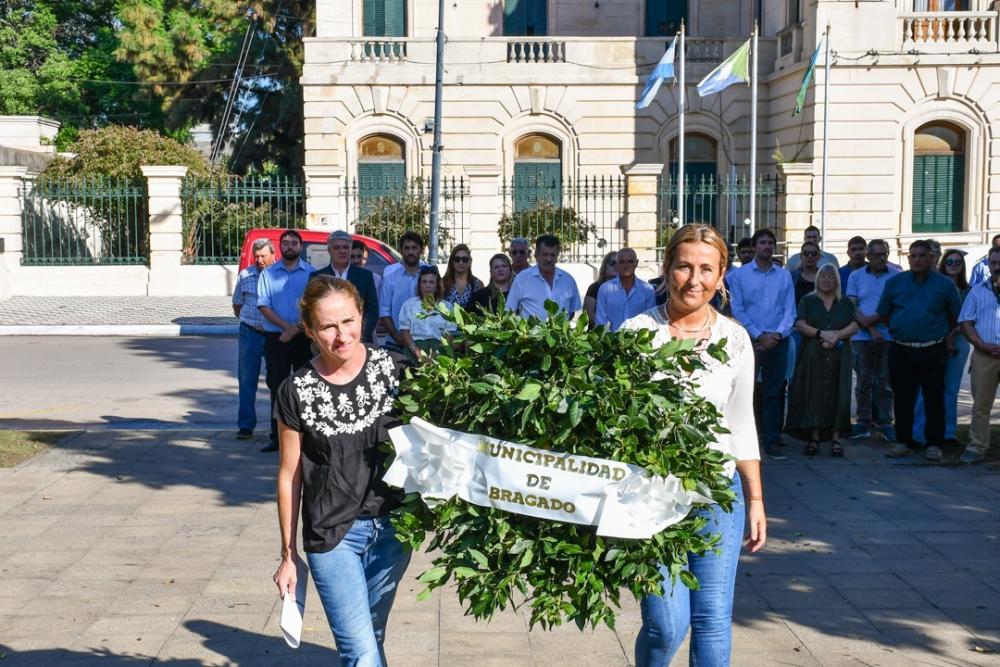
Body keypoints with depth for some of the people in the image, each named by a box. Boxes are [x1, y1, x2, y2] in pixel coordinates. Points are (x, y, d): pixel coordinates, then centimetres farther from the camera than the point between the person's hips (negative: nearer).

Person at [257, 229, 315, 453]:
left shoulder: (311, 273, 5)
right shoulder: (268, 273, 8)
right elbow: (263, 305, 1)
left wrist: (297, 328, -14)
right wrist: (286, 326, -12)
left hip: (304, 337, -1)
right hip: (276, 338, 1)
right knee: (277, 386, 2)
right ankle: (277, 436, 6)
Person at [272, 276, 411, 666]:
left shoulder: (394, 370, -5)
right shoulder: (297, 392, -7)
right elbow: (290, 476, 1)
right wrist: (289, 555, 5)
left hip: (391, 527, 2)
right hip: (331, 535, -2)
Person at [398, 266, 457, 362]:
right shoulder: (410, 304, 17)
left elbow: (450, 332, 10)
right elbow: (404, 331, 7)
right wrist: (415, 349, -10)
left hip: (438, 344, 1)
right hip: (416, 343, -1)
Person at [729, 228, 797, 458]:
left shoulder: (784, 275, 9)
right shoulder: (739, 275, 2)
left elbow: (790, 310, 5)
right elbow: (737, 310, -4)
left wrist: (777, 335, -10)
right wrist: (759, 335, -10)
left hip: (778, 342, 2)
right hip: (749, 341, -2)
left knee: (774, 392, 5)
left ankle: (772, 440, 11)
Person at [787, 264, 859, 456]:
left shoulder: (845, 303, 14)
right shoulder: (808, 301, 10)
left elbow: (854, 326, 3)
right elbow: (800, 324, -2)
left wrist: (836, 335, -14)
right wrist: (821, 333, -16)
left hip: (839, 356, 1)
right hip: (813, 356, -1)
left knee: (838, 394, -3)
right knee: (814, 393, -5)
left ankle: (836, 438, -1)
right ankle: (814, 437, -2)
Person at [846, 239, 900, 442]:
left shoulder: (896, 276, 3)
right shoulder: (856, 277, 8)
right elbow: (851, 308, 1)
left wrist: (874, 318, -11)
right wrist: (871, 330, -9)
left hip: (888, 337, -1)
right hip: (862, 336, 1)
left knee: (885, 382, 2)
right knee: (863, 381, 5)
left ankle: (885, 423, 8)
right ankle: (863, 422, 10)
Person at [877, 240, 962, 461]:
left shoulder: (944, 284, 1)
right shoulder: (895, 282, 5)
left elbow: (955, 316, 11)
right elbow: (884, 312, 14)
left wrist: (941, 334, 11)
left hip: (932, 352, -2)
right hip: (901, 351, 2)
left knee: (934, 398, 2)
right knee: (902, 398, 7)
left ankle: (934, 444, 11)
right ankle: (904, 442, 16)